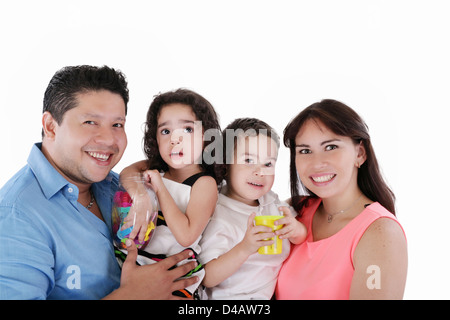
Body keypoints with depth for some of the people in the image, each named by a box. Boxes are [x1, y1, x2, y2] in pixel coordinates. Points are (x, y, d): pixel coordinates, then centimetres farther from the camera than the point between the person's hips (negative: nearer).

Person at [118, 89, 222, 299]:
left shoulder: (204, 183, -9)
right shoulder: (154, 168, 9)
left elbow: (186, 236, -18)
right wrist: (140, 197, -25)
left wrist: (160, 189, -16)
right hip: (132, 260, 5)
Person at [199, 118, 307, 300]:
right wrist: (244, 249, -32)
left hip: (275, 293, 8)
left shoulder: (272, 201, 5)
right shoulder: (218, 218, -16)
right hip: (230, 296, -7)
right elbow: (207, 279, -20)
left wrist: (296, 229, -15)